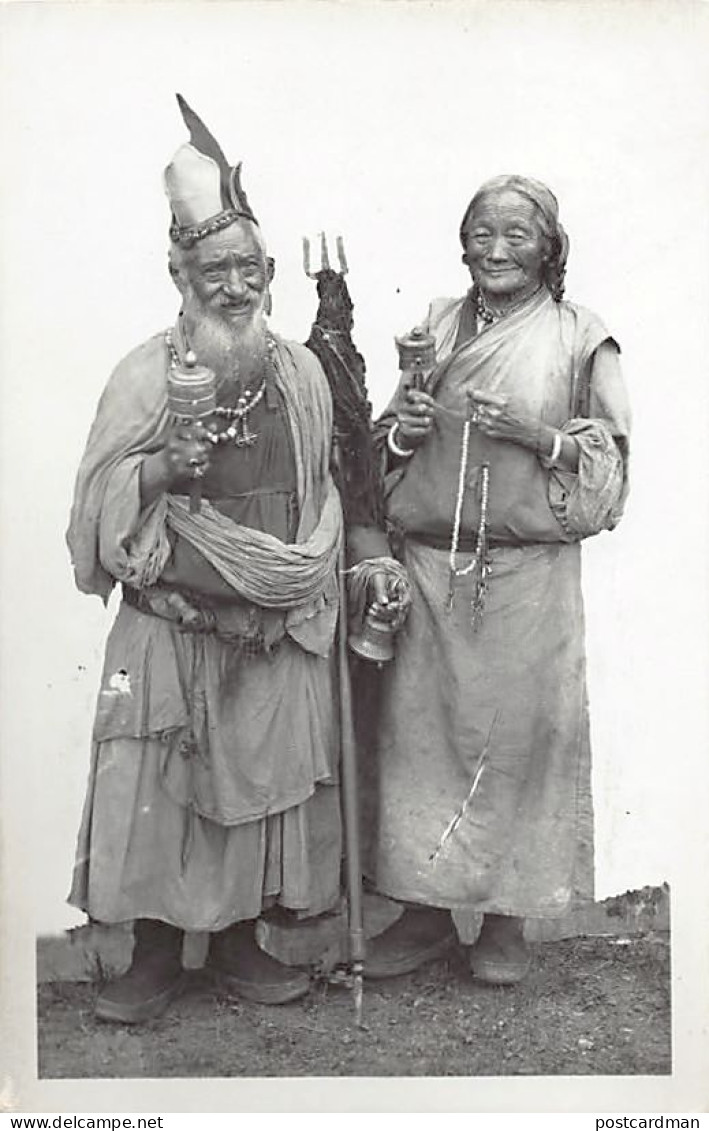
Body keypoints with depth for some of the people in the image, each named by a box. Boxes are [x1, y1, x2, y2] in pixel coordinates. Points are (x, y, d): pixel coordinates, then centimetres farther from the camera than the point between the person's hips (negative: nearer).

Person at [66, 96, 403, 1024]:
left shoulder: (302, 372, 5)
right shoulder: (148, 373, -5)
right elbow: (100, 497, -4)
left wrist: (359, 567, 7)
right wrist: (162, 468, -22)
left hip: (278, 627, 3)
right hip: (170, 624, -2)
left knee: (266, 783, 10)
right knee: (157, 789, 2)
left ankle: (239, 943, 29)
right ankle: (157, 955, 23)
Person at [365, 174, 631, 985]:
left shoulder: (578, 336, 3)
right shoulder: (436, 325, 12)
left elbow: (610, 457, 0)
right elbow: (388, 442, 18)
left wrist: (537, 435, -15)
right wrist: (402, 428, -4)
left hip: (529, 573, -3)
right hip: (430, 566, 3)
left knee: (518, 735, 1)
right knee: (419, 730, 5)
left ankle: (506, 919, 21)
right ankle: (426, 909, 22)